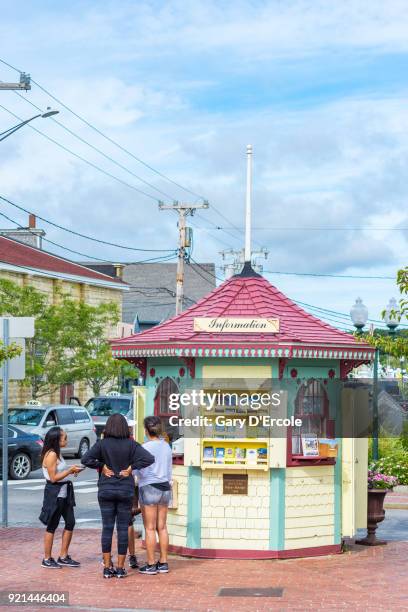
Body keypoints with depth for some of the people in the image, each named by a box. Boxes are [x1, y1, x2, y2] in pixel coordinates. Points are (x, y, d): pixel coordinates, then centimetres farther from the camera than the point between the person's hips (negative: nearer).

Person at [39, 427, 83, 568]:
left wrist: (72, 470, 4)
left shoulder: (57, 453, 12)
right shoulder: (51, 455, -18)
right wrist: (70, 470, -16)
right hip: (54, 494, -9)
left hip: (64, 493, 9)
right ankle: (47, 559, 10)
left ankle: (63, 557, 17)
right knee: (52, 526, 0)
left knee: (70, 523, 9)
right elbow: (53, 478, -20)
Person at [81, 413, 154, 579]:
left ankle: (107, 568, 7)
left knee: (107, 528, 6)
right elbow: (149, 458, -15)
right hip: (126, 490, 0)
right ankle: (120, 568, 7)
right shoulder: (130, 444, -6)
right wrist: (131, 468, -7)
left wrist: (102, 466, -5)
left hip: (106, 490, 0)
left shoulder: (102, 444, -5)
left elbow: (85, 459, -14)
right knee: (123, 528, 5)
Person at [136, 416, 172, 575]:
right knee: (162, 527, 11)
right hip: (165, 487, 6)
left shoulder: (146, 447, -13)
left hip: (149, 487, -6)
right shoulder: (167, 446, 7)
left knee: (150, 528, -1)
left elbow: (140, 471, -11)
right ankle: (163, 563, 14)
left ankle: (151, 565, 1)